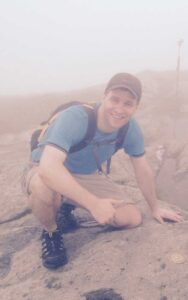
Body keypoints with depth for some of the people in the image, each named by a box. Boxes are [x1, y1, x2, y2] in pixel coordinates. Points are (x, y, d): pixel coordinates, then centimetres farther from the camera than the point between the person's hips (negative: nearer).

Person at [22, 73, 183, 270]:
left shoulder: (131, 128, -15)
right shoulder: (74, 118, -33)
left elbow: (142, 170, 0)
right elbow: (48, 168, -45)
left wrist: (155, 208, 11)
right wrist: (93, 203, -49)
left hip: (88, 176, 5)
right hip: (49, 174, -5)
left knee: (132, 218, -7)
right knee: (44, 187, -42)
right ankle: (50, 232, -6)